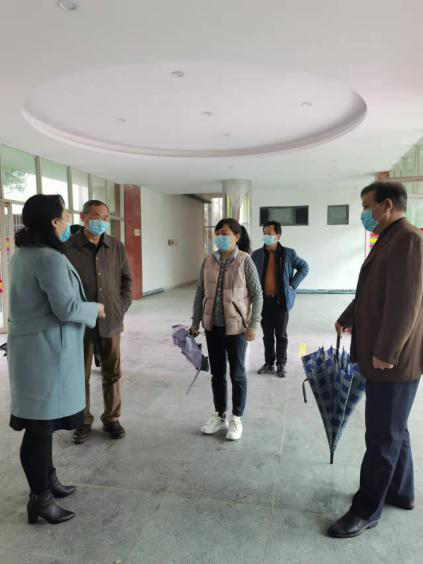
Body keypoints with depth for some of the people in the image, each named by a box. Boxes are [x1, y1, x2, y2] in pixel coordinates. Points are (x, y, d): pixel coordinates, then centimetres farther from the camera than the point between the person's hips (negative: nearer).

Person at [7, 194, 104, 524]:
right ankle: (40, 498, 18)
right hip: (46, 350, -10)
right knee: (41, 425, 3)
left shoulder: (24, 253, 11)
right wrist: (95, 309, -4)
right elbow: (66, 308, -22)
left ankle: (47, 479, 36)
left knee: (41, 422, 20)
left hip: (33, 347, 10)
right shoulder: (50, 258, -21)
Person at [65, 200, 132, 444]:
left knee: (112, 374, 13)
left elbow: (126, 279, 12)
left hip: (111, 322, 3)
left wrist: (122, 307, 4)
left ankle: (111, 418, 29)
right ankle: (83, 421, 27)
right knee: (81, 375, 10)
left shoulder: (117, 247, 4)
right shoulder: (68, 248, -8)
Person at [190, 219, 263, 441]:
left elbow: (257, 295, -8)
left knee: (237, 374, 10)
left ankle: (236, 419, 26)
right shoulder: (208, 261, 2)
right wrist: (195, 322, 7)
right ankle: (220, 416, 32)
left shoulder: (245, 261, -10)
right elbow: (200, 293, 7)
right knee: (217, 373, 14)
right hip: (212, 326, 4)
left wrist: (253, 325, -12)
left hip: (236, 326, -4)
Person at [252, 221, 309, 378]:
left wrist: (293, 285, -4)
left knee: (281, 335, 8)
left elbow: (304, 267, 6)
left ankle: (281, 364, 21)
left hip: (281, 300, -2)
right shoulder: (257, 255, 1)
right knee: (267, 335, 12)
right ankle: (269, 363, 24)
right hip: (264, 301, 2)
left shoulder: (288, 253, -3)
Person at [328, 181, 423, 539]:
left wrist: (385, 353, -22)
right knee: (393, 430, 21)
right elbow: (370, 293, 24)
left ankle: (367, 511, 17)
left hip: (394, 361, -10)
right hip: (381, 357, 10)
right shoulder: (389, 240, 14)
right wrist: (348, 318, 32)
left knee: (383, 437, 3)